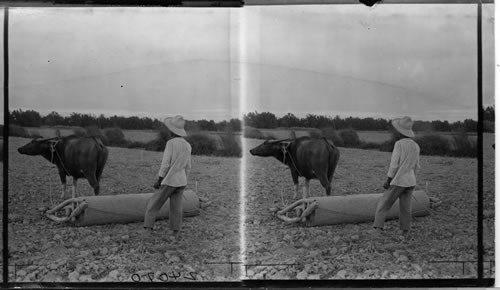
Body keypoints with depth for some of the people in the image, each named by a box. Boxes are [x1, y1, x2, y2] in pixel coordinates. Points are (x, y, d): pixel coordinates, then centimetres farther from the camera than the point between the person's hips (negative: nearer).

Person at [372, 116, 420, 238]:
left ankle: (377, 228, -3)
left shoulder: (399, 144, -15)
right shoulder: (416, 146, 7)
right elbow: (417, 167, 12)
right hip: (410, 182, 6)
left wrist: (388, 181, -9)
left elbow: (394, 164, -16)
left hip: (398, 181, -6)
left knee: (383, 204, 3)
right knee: (406, 207, 11)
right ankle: (405, 232, 12)